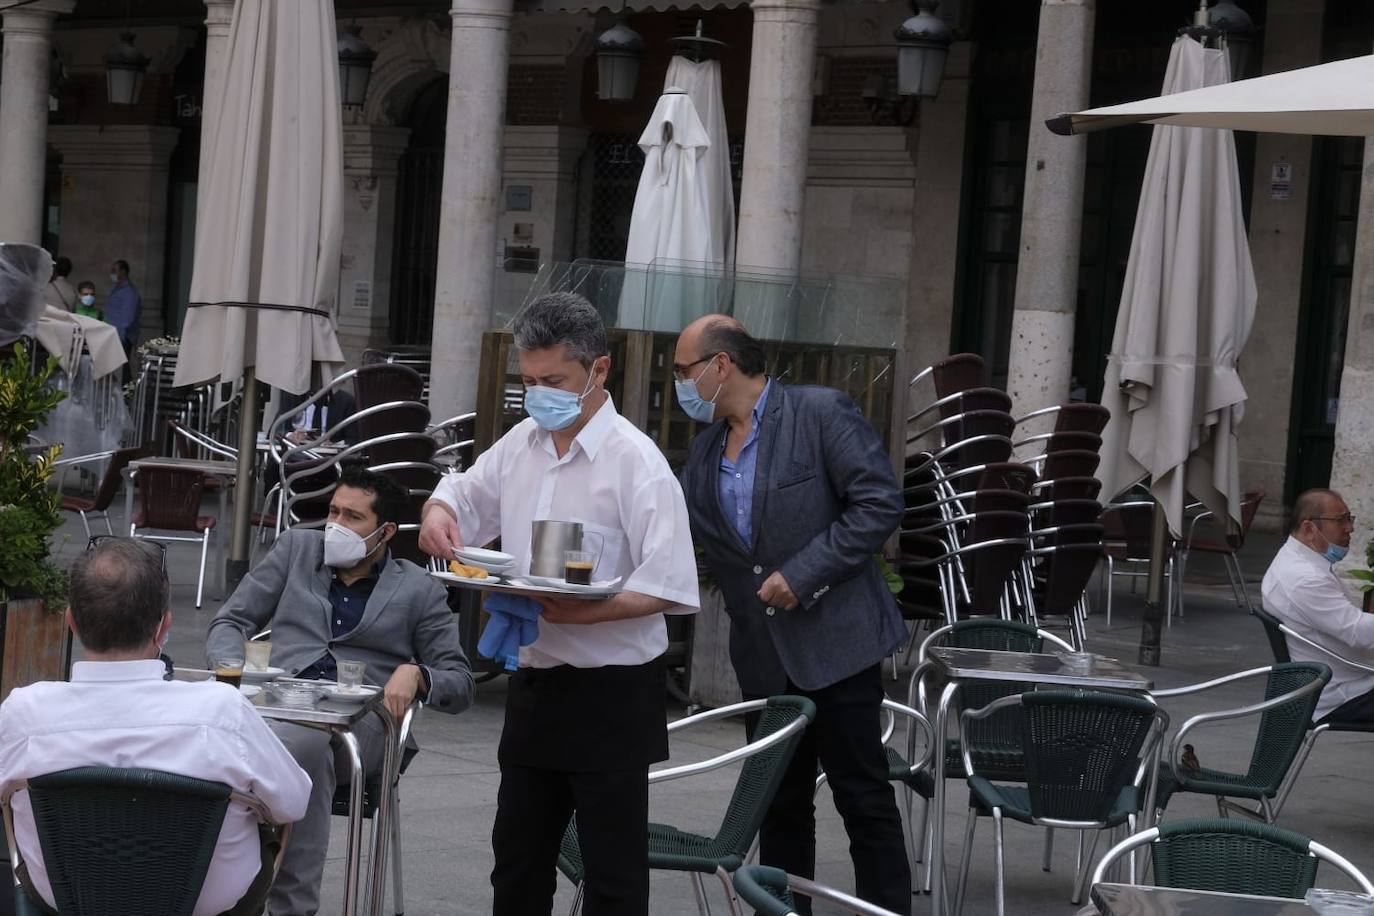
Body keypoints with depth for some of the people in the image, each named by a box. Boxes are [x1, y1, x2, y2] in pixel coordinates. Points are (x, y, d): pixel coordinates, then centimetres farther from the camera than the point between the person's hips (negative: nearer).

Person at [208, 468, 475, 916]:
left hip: (361, 716, -1)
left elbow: (460, 685, 14)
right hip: (280, 702, 2)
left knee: (306, 735, -39)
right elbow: (229, 623, 21)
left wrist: (415, 673, -9)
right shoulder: (295, 549, 23)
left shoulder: (419, 590, 17)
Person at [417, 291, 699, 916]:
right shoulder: (522, 443, 7)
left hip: (610, 695, -7)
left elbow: (670, 586, -20)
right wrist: (438, 509, 0)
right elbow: (468, 493, 24)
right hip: (533, 684, 7)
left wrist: (577, 612, -29)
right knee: (518, 862, 16)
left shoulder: (634, 460, -14)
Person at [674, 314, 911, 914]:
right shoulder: (705, 450, 12)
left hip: (834, 640, -6)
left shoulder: (821, 412, -8)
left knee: (863, 797, -2)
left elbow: (880, 503, -14)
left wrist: (801, 574, -17)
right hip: (764, 657, 7)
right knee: (780, 806, 12)